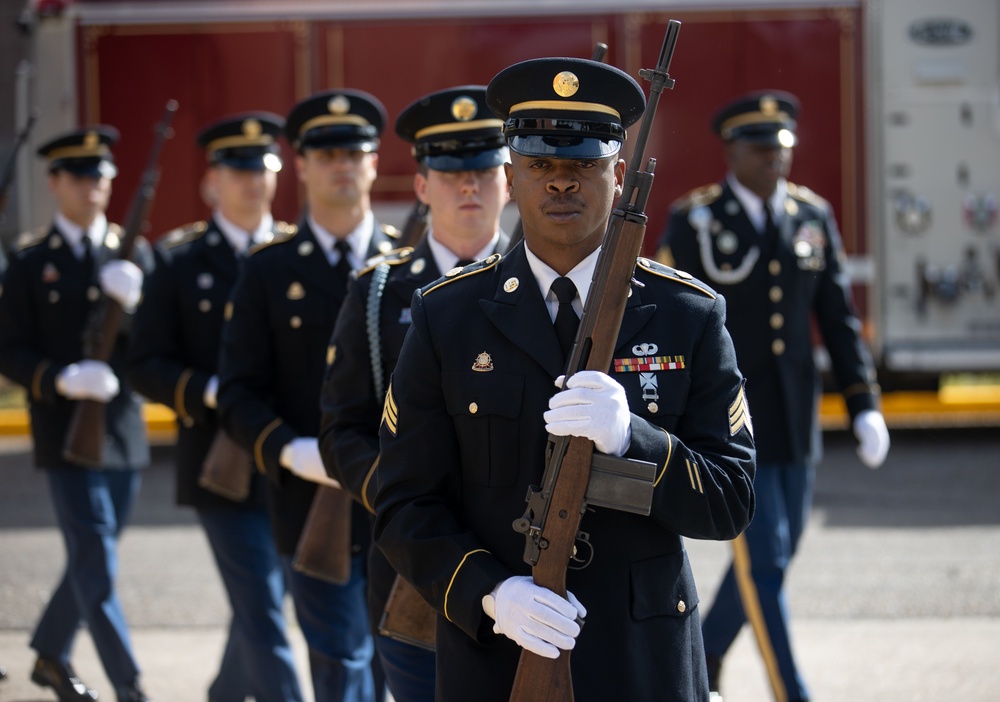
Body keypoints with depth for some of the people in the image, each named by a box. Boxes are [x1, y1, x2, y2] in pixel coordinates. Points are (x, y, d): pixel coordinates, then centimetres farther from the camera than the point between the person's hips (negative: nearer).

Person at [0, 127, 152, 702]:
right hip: (66, 432, -4)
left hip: (125, 431, 5)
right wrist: (62, 378, -21)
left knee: (90, 561, 15)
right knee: (97, 567, -8)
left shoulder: (132, 254, 9)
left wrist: (135, 301, -16)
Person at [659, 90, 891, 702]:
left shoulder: (814, 215, 5)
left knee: (772, 556, 12)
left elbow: (838, 318, 6)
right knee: (763, 561, -8)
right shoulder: (693, 220, -7)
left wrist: (865, 406, -1)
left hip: (795, 418, 5)